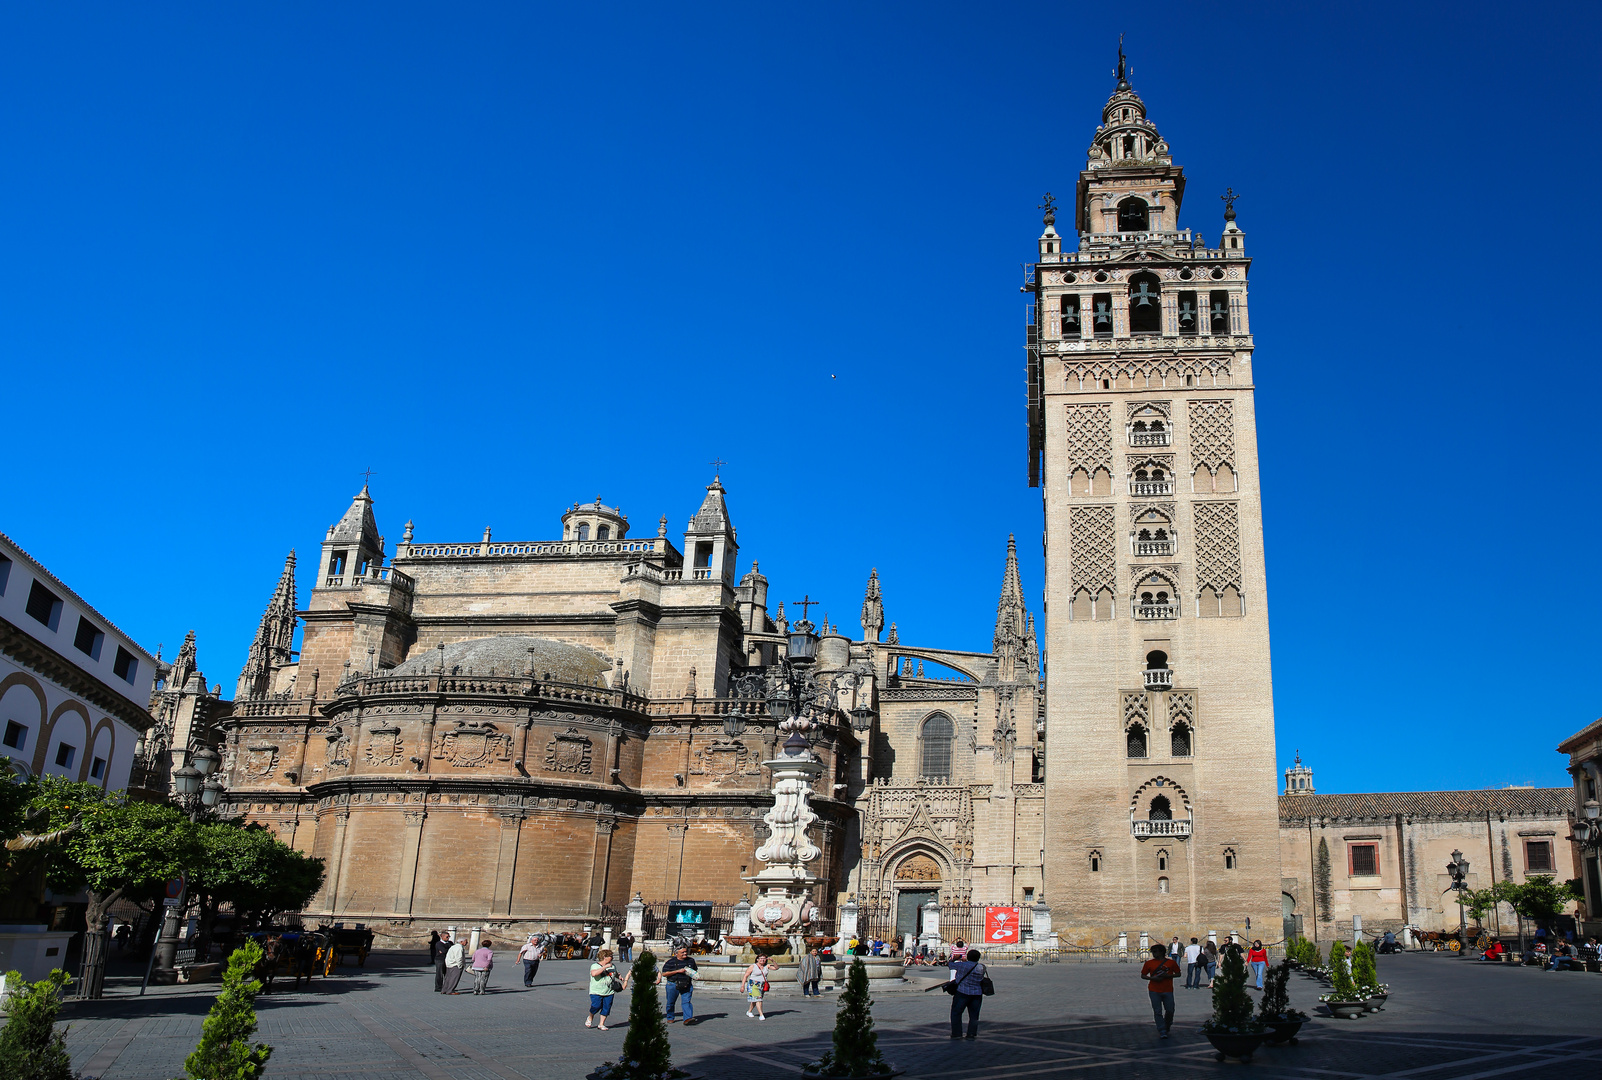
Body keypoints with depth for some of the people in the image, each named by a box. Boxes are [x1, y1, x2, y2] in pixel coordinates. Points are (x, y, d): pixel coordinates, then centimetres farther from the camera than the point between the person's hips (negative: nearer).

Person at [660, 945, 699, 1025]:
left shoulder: (691, 960, 9)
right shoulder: (671, 961, -4)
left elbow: (695, 970, 27)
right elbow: (664, 973, -10)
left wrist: (693, 974, 1)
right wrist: (678, 971, -15)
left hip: (687, 986, 1)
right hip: (673, 985, -1)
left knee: (686, 1001, -14)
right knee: (670, 1003, 10)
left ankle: (688, 1019, -24)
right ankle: (670, 1018, 31)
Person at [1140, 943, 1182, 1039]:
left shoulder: (1171, 962, 2)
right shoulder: (1149, 963, 3)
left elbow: (1178, 973, 8)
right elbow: (1143, 975, 7)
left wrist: (1168, 976, -10)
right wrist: (1153, 978, -11)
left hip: (1168, 990, 0)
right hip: (1154, 991, 0)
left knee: (1170, 1011, 6)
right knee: (1157, 1012, -4)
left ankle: (1167, 1026, 33)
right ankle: (1162, 1032, 2)